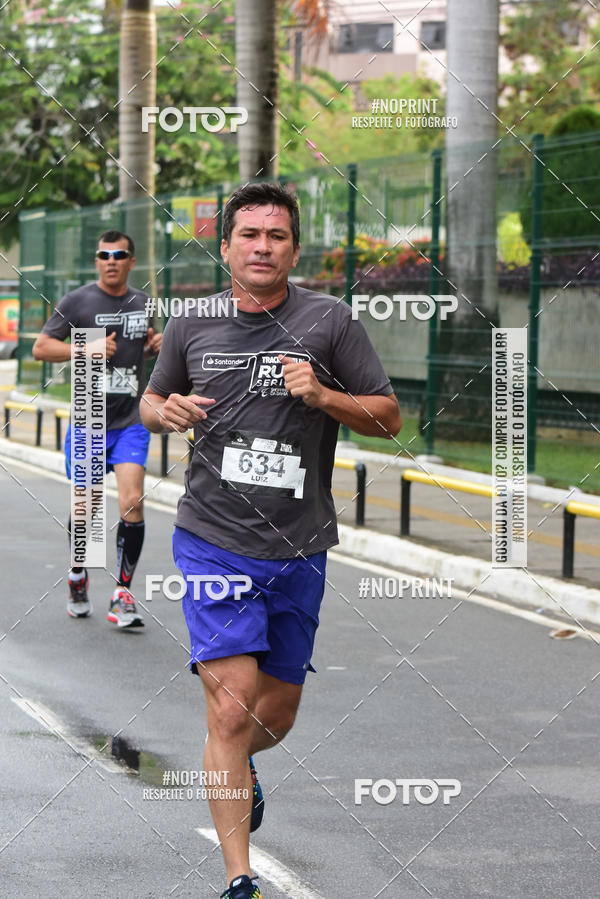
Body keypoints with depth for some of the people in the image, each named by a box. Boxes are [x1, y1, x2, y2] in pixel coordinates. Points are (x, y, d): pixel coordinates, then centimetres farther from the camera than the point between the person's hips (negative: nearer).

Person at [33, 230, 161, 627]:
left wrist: (156, 345, 3)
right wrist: (87, 349, -19)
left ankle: (123, 595, -4)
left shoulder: (143, 303, 8)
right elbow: (41, 347, -5)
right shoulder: (77, 302, -4)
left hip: (131, 422, 2)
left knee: (132, 502, -13)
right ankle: (78, 577, 35)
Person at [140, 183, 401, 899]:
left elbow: (389, 418, 1)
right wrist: (167, 410, -5)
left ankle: (235, 764, 51)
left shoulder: (329, 321, -1)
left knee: (276, 716, 14)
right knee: (233, 708, -14)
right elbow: (149, 402, 18)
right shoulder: (190, 326, 3)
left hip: (299, 551, 2)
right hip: (213, 541, -1)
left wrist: (321, 395, -16)